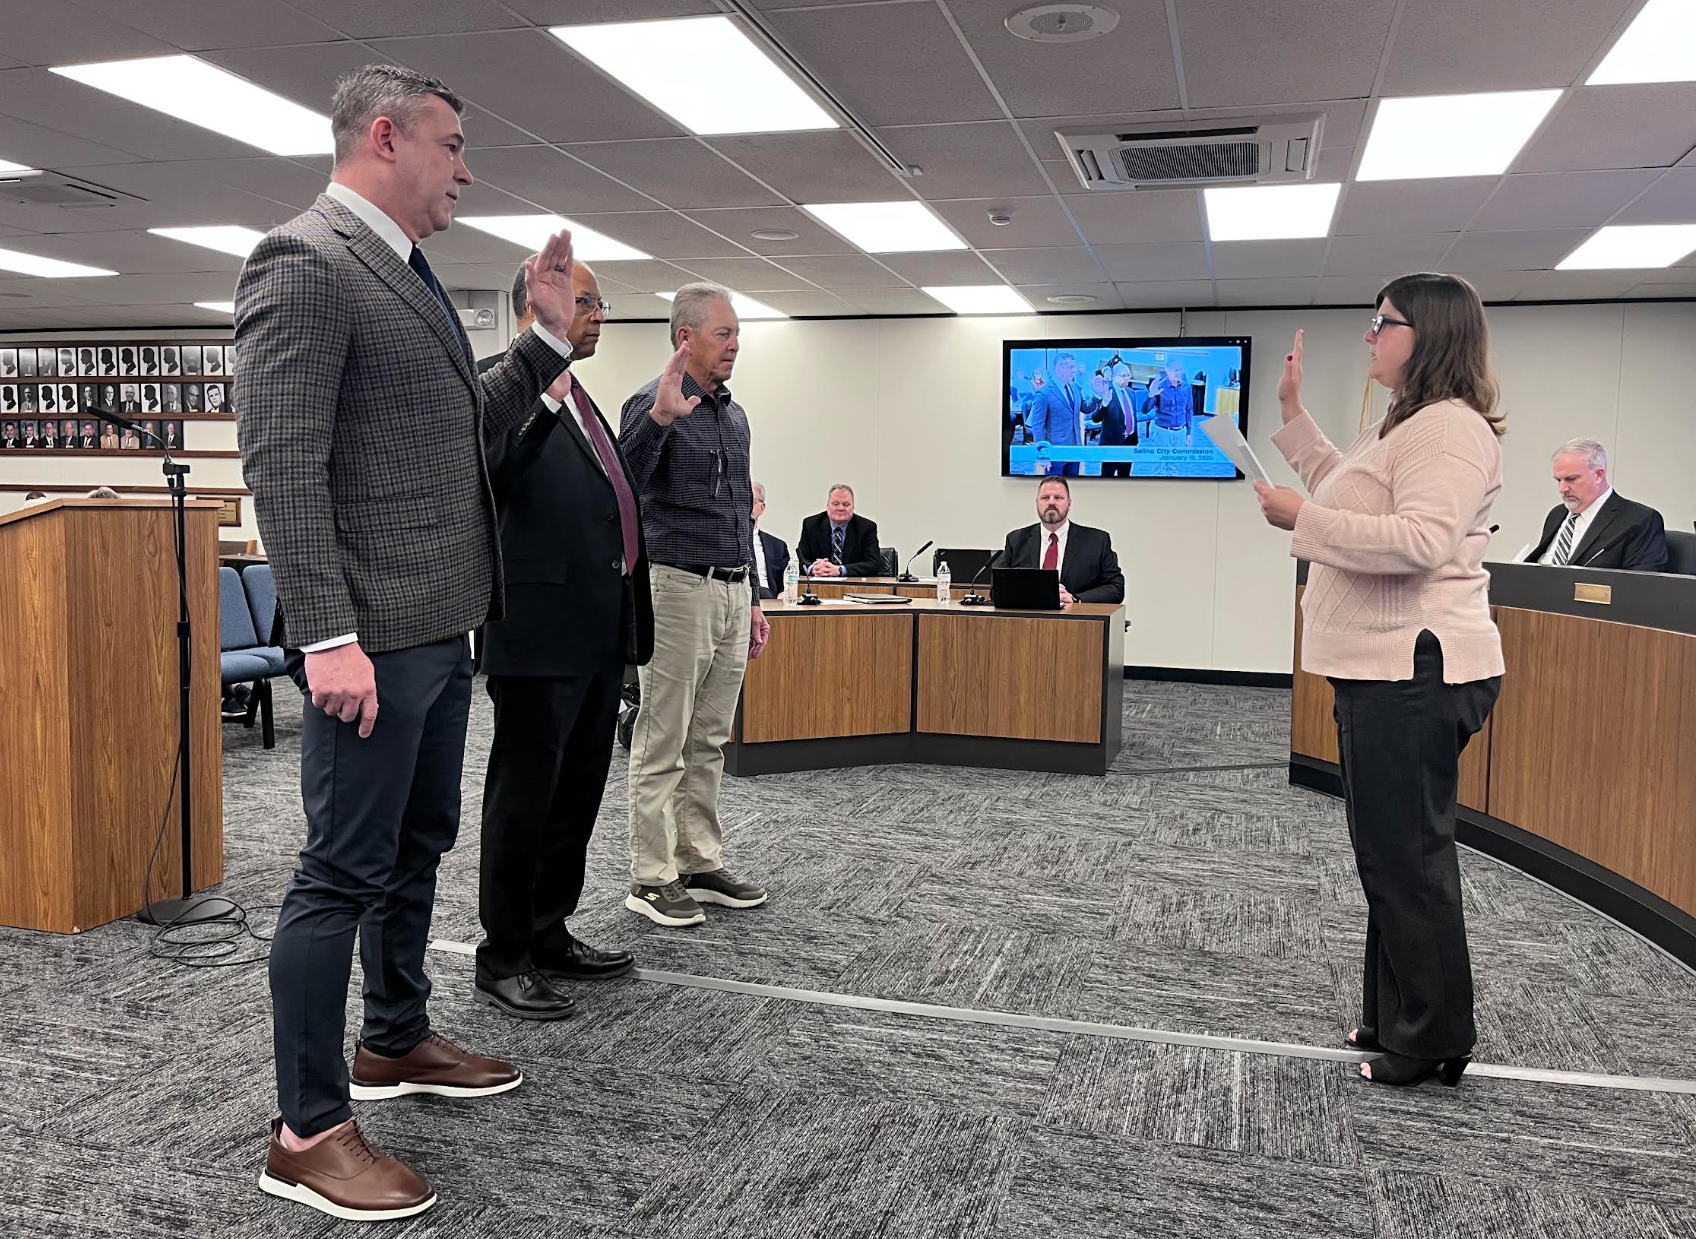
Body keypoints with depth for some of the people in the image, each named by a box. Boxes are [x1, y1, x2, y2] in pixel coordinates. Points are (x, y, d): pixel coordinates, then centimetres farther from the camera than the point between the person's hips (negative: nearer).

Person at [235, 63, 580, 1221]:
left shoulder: (409, 274, 17)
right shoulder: (305, 262, -12)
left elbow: (467, 428, 21)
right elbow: (283, 464, -19)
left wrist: (547, 339, 12)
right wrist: (329, 638, -24)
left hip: (440, 627, 10)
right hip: (374, 635, -10)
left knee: (417, 846, 20)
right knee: (345, 870, -2)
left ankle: (397, 1040, 37)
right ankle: (309, 1131, 11)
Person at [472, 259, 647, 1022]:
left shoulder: (580, 400, 21)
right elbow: (492, 479, -24)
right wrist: (543, 397, -32)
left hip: (599, 632, 9)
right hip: (541, 629, -9)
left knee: (576, 797, 16)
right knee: (523, 798, 1)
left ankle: (550, 938, 30)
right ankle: (502, 961, 13)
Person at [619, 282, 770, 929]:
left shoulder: (733, 414, 16)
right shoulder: (653, 403, -9)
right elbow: (622, 484, -26)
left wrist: (752, 600, 20)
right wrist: (659, 419, -40)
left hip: (732, 592, 8)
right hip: (677, 587, -8)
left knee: (709, 742, 13)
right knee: (662, 743, -1)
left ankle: (702, 863, 22)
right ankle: (651, 878, 8)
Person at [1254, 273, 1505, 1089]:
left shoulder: (1450, 427, -14)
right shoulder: (1404, 425, 20)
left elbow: (1421, 540, -27)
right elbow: (1346, 493, 35)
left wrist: (1303, 520, -21)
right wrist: (1292, 414, 31)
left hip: (1416, 674, -11)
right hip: (1384, 669, 11)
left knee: (1408, 857, -4)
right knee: (1391, 852, 17)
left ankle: (1434, 1042, 9)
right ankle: (1394, 1019, 29)